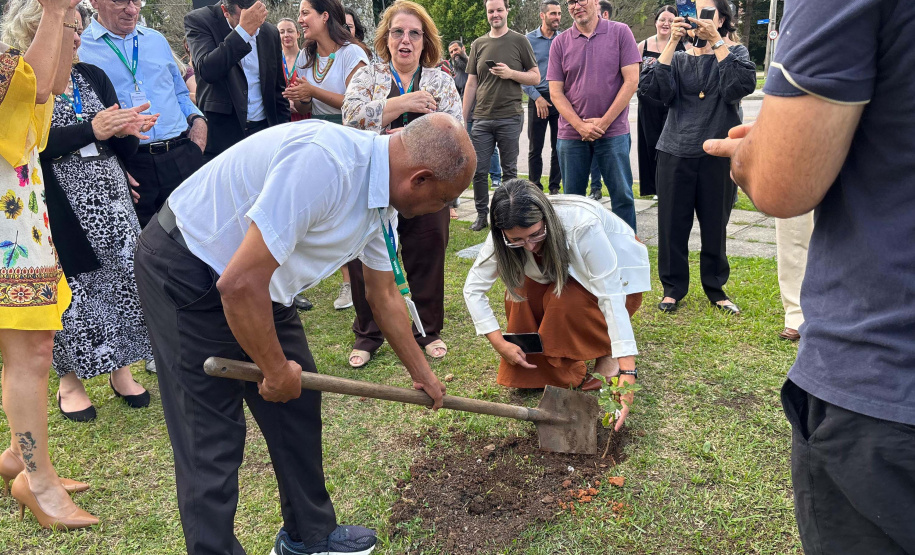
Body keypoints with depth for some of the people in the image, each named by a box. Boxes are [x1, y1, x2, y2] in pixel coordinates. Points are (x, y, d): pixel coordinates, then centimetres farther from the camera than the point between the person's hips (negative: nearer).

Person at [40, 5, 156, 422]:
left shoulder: (95, 77, 11)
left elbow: (125, 151, 10)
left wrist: (125, 131, -12)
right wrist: (91, 130, -20)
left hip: (111, 202, 4)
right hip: (62, 209, -4)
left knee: (122, 281, 4)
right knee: (71, 291, 2)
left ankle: (120, 370, 20)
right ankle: (69, 381, 19)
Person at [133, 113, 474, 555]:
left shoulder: (382, 199, -2)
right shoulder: (324, 164, -33)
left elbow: (384, 294, 15)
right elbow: (240, 284, -33)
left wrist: (422, 373, 24)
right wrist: (277, 370, -16)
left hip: (258, 279, 9)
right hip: (186, 274, -9)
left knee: (298, 403, 14)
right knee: (212, 442, -4)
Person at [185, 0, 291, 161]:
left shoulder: (270, 31, 9)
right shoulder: (198, 20, -4)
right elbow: (207, 70, -22)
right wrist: (244, 30, -25)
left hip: (263, 129, 4)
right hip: (220, 134, -3)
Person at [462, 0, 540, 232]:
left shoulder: (519, 41, 3)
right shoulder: (478, 44, 10)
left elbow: (536, 77, 3)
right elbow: (471, 84, 12)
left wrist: (511, 73, -14)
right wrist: (463, 119, 8)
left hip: (510, 118, -3)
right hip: (482, 118, 3)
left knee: (509, 170, 5)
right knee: (478, 170, 2)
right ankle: (482, 215, 15)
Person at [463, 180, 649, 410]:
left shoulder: (583, 225, -39)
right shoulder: (505, 237, -25)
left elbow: (611, 296, -41)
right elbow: (473, 289, -17)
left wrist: (627, 373, -45)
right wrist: (500, 344, -26)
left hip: (617, 275, -4)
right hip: (567, 273, 5)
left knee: (564, 299, -33)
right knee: (519, 290, -23)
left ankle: (608, 354, -5)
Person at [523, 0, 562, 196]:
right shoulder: (529, 40, 0)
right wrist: (537, 97, -9)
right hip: (538, 98, -2)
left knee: (559, 147, 6)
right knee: (535, 148, 2)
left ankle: (555, 187, 16)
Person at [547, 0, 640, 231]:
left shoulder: (620, 32, -1)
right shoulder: (560, 43, 5)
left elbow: (631, 81, -5)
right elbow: (556, 91, 2)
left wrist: (604, 122, -10)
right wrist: (581, 126, -10)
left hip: (613, 132, -2)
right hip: (571, 133, 2)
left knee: (622, 194, 0)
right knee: (572, 197, 8)